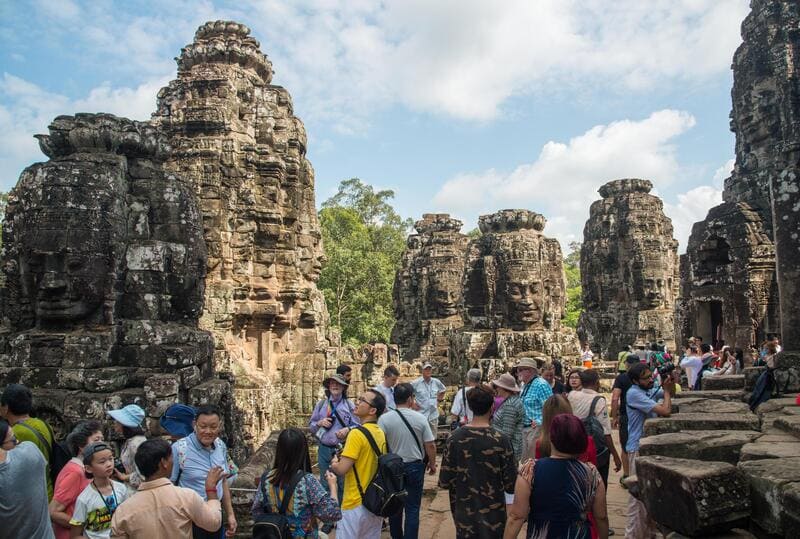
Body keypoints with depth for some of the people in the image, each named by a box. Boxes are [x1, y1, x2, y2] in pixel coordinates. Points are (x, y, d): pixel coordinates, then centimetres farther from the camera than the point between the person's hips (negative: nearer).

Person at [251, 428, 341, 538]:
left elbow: (256, 513, 1)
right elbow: (332, 514, -21)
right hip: (304, 535, -4)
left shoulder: (266, 478, -11)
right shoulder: (307, 481, -23)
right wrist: (332, 486, -9)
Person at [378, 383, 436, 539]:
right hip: (415, 466, -1)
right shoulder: (420, 418, -11)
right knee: (412, 508, 9)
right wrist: (432, 463, 9)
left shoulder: (384, 418, -13)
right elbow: (430, 445, -7)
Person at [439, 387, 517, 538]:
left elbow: (444, 482, -7)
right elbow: (511, 483, -13)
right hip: (493, 515, -2)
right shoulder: (501, 440, -17)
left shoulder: (454, 438, -11)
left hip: (464, 513, 2)